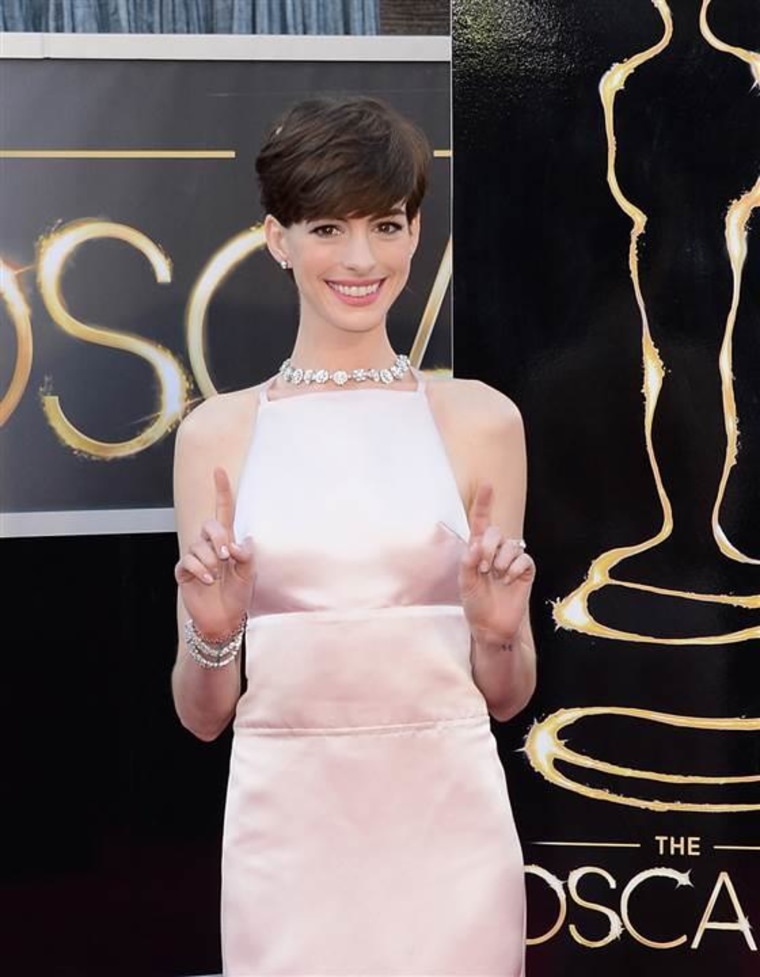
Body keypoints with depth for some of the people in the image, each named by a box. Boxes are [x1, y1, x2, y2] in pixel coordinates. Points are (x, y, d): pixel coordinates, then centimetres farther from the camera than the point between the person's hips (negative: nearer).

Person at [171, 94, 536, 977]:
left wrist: (500, 632, -13)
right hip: (287, 829, 0)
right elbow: (202, 715, 4)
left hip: (447, 822, 0)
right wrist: (210, 634, -15)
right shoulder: (216, 433, 1)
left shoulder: (481, 420, 1)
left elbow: (507, 696, 6)